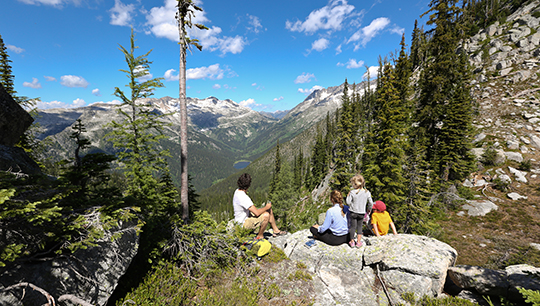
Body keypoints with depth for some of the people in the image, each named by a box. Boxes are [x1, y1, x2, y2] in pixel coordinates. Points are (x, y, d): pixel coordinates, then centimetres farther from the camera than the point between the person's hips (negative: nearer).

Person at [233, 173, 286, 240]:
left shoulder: (238, 191, -1)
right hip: (244, 223, -10)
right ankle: (260, 236, -3)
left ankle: (276, 230, 25)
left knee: (269, 210, 8)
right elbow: (257, 213, -33)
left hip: (247, 215, 10)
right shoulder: (243, 197, -33)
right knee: (266, 215, -27)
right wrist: (266, 207, -14)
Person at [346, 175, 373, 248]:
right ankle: (358, 242, 20)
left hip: (353, 212, -2)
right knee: (359, 227, 14)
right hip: (362, 213, 2)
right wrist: (368, 209, 17)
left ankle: (352, 242, 20)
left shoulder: (352, 192, -16)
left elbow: (348, 202, -12)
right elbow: (371, 203, 0)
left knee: (353, 226, 10)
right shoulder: (367, 192, -6)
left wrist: (348, 195, 3)